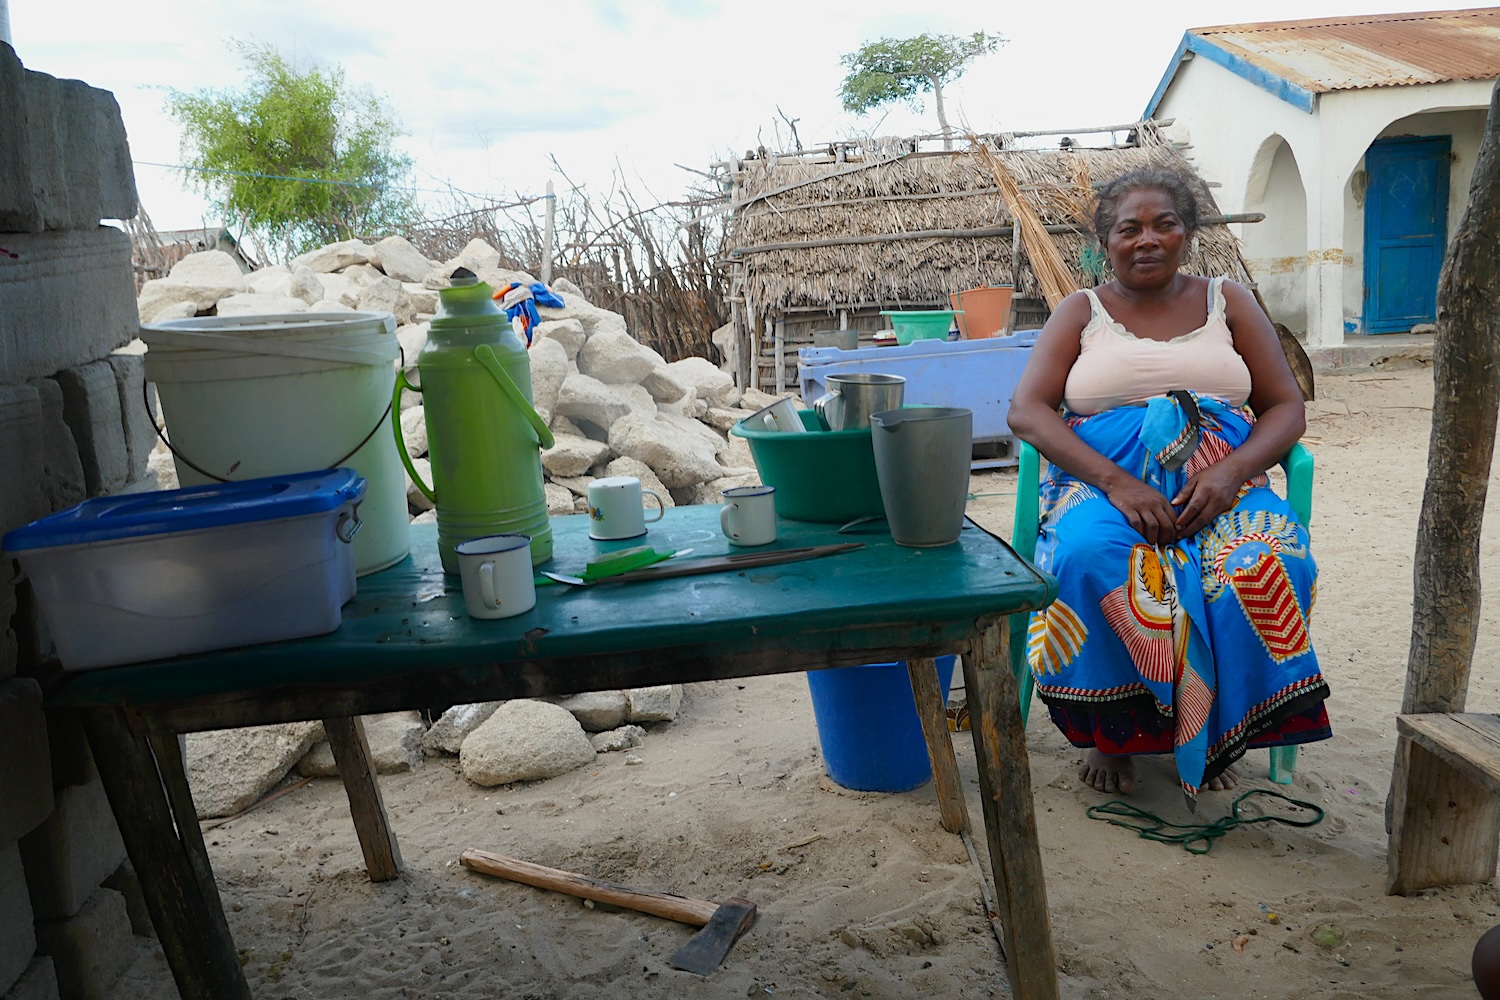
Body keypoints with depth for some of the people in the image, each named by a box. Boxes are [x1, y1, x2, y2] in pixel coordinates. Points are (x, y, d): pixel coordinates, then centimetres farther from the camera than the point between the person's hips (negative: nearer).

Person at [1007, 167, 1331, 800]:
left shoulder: (1228, 302, 16)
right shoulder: (1081, 313, 11)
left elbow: (1287, 409, 11)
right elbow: (1026, 411, -3)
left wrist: (1229, 472, -12)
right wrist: (1115, 481, -18)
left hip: (1219, 482, 2)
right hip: (1104, 482, -1)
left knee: (1273, 561, -31)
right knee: (1092, 557, -36)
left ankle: (1219, 729, -9)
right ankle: (1112, 730, -14)